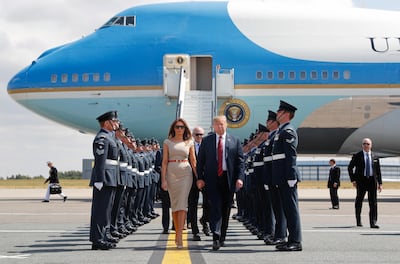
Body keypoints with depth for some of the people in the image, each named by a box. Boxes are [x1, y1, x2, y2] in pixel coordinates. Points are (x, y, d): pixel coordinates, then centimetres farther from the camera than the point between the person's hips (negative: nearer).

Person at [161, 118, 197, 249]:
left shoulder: (189, 142, 9)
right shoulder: (167, 142, 7)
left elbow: (193, 161, 11)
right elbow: (164, 161, 4)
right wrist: (163, 179, -4)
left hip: (185, 174, -1)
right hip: (171, 174, 1)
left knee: (182, 204, -11)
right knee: (174, 204, 5)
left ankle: (179, 237, -17)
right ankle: (177, 232, 17)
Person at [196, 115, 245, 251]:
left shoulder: (235, 141, 7)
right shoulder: (206, 141, 7)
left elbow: (240, 161, 4)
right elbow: (200, 161, 7)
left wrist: (239, 177, -8)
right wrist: (200, 178, -3)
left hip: (229, 179, 1)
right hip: (212, 179, -1)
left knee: (226, 209, 7)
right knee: (215, 207, -11)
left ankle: (222, 237, 18)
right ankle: (216, 238, -17)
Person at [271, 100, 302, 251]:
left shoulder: (288, 132, -11)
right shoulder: (281, 131, 20)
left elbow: (291, 156, -17)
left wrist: (290, 178, -21)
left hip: (287, 178, -10)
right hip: (282, 178, 10)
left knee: (291, 209, -8)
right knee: (287, 209, 12)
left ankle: (296, 242, -6)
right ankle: (292, 240, 16)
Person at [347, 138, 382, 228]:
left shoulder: (375, 157, 9)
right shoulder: (357, 156, 2)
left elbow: (378, 171, 11)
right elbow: (350, 168, 5)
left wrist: (380, 183, 6)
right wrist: (353, 180, -3)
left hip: (372, 181, 1)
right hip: (361, 181, -1)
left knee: (373, 202, -5)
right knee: (359, 201, 7)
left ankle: (373, 223, -6)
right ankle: (358, 221, 22)